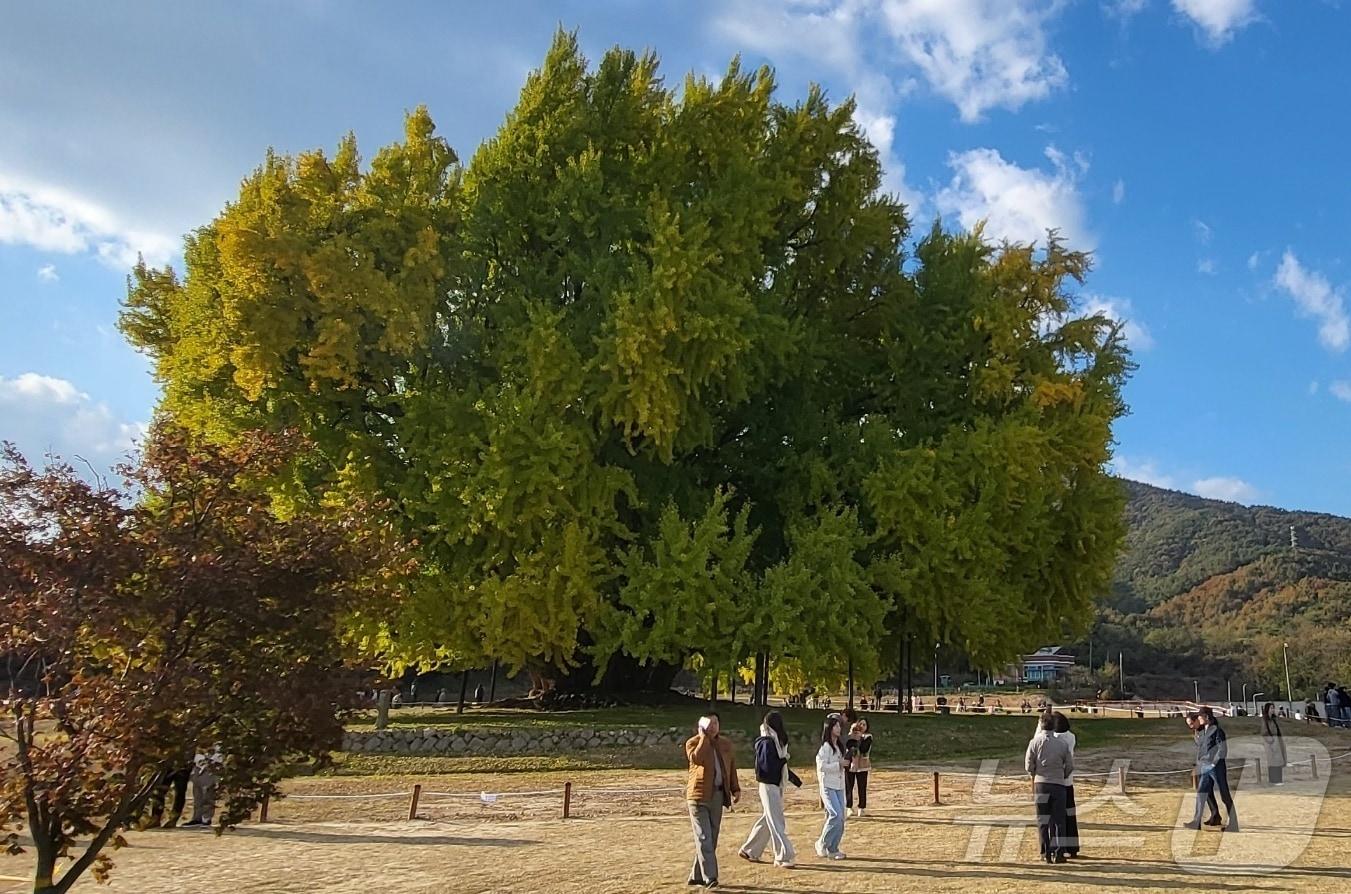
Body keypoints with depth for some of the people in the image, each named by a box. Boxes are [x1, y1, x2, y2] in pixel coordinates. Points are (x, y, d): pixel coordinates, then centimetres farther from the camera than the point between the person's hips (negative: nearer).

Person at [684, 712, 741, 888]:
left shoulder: (725, 744, 13)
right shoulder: (693, 742, -3)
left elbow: (731, 768, 20)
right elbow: (697, 758, -24)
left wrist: (735, 789, 12)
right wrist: (703, 737, -16)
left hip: (718, 795, 5)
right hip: (698, 795, -5)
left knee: (711, 838, 7)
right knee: (704, 837, -9)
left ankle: (697, 876, 16)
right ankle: (709, 877, -10)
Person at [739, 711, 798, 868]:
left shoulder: (774, 742, 12)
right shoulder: (767, 743, -18)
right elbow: (768, 766, -24)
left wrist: (794, 778, 13)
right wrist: (783, 760, -11)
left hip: (776, 785, 10)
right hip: (769, 786, -10)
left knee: (767, 819, 15)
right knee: (776, 822, -4)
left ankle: (749, 851, 25)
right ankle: (784, 857, 1)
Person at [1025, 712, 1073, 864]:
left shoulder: (1035, 742, -4)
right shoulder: (1063, 743, -2)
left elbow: (1028, 765, -3)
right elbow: (1070, 766, 2)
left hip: (1041, 784, 0)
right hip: (1059, 784, 0)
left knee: (1043, 820, 8)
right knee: (1058, 819, 6)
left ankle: (1046, 853, 8)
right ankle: (1059, 853, 1)